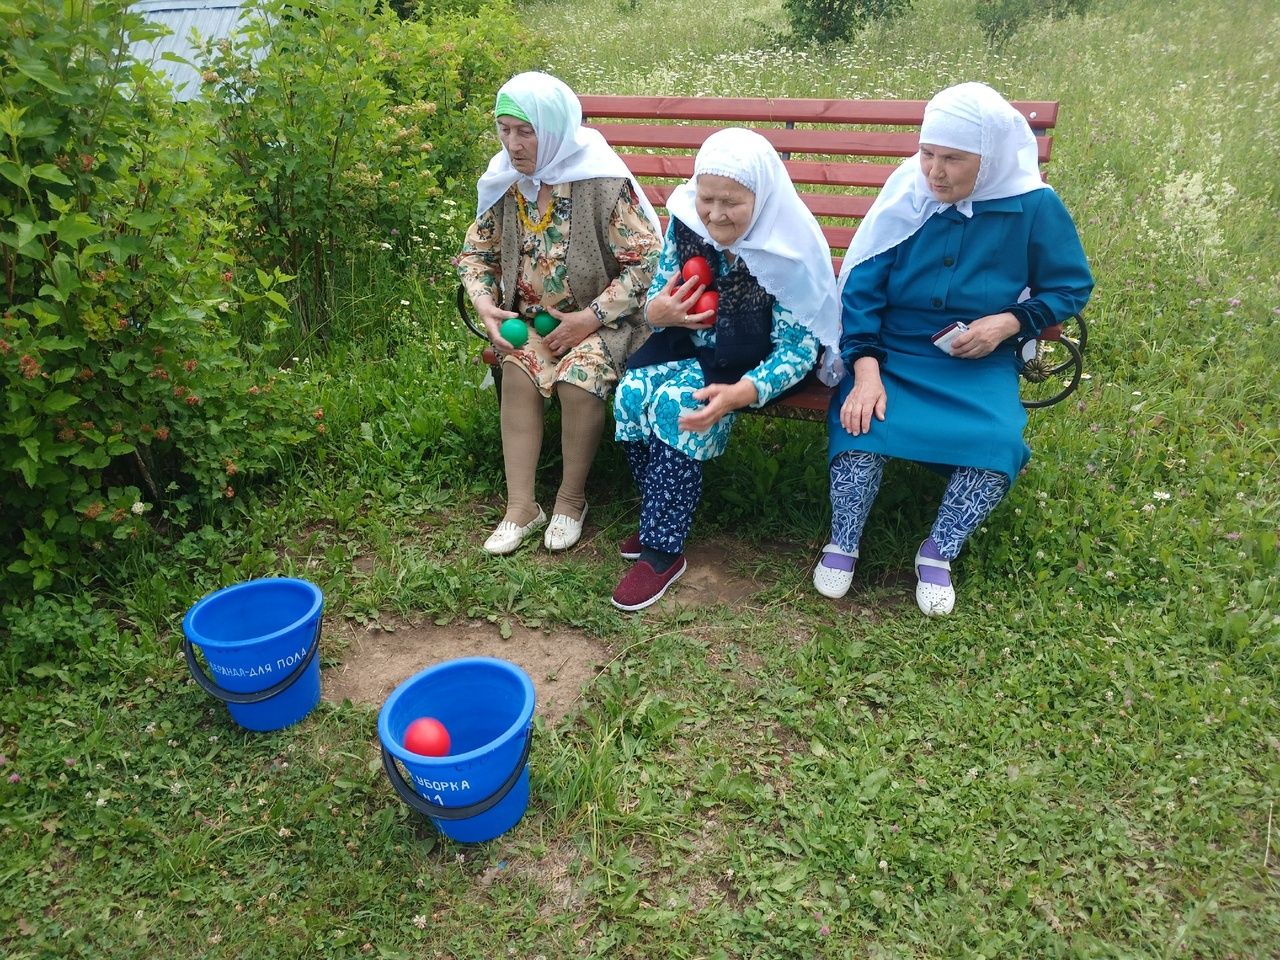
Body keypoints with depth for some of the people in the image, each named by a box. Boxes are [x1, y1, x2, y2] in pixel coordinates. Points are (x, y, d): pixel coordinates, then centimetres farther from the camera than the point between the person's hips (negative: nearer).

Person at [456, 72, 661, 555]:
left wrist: (590, 318, -20)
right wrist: (486, 307, -9)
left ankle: (572, 498, -7)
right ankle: (521, 506, -15)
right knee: (517, 371, -24)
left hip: (601, 317, -4)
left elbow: (646, 262, -16)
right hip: (533, 317, 4)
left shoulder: (602, 181, -16)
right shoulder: (506, 181, 0)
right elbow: (476, 252, 11)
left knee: (579, 376, -30)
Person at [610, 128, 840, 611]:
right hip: (689, 342, 5)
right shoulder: (686, 220, -10)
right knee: (631, 391, -21)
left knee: (677, 405, -28)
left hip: (749, 359, -5)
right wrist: (656, 310, -22)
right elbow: (658, 292, 5)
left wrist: (742, 392, -39)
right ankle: (660, 519, -1)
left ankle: (662, 551, -13)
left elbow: (798, 349, -21)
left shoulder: (787, 249, -23)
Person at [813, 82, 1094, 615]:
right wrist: (865, 369, -21)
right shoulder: (907, 195, -6)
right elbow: (860, 287, -8)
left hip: (978, 364, 0)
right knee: (862, 421, -27)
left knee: (998, 442, -26)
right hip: (891, 353, 0)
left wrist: (1007, 323, -13)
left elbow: (1072, 287, 5)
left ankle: (938, 553, -4)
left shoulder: (1033, 206, -7)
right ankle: (842, 545, -5)